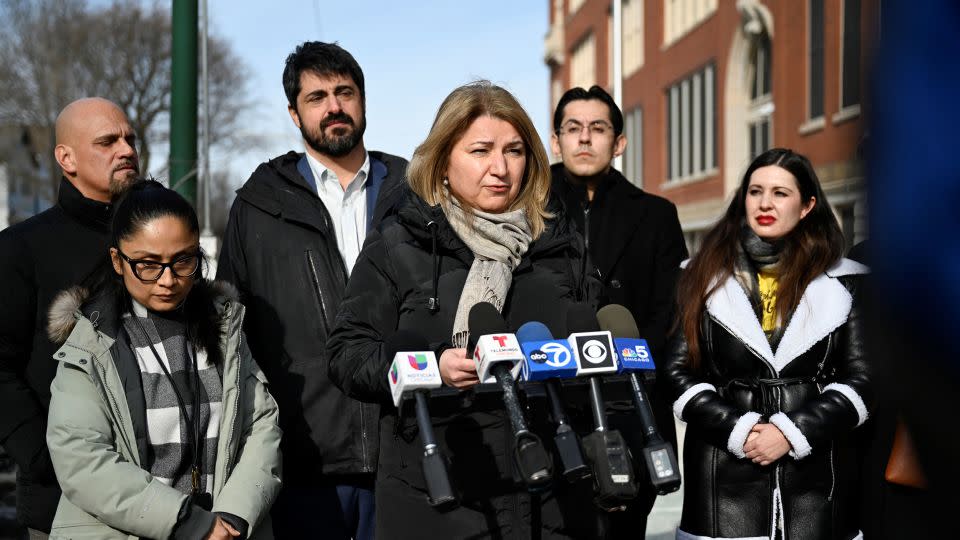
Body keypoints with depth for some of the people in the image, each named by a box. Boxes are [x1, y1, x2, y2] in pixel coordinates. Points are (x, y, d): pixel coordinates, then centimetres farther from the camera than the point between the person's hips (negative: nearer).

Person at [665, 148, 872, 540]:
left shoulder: (843, 283, 7)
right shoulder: (704, 277, 7)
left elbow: (862, 378, 2)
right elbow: (678, 372, 3)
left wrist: (793, 432, -10)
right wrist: (738, 430, -10)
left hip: (817, 472, 0)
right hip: (724, 473, 0)